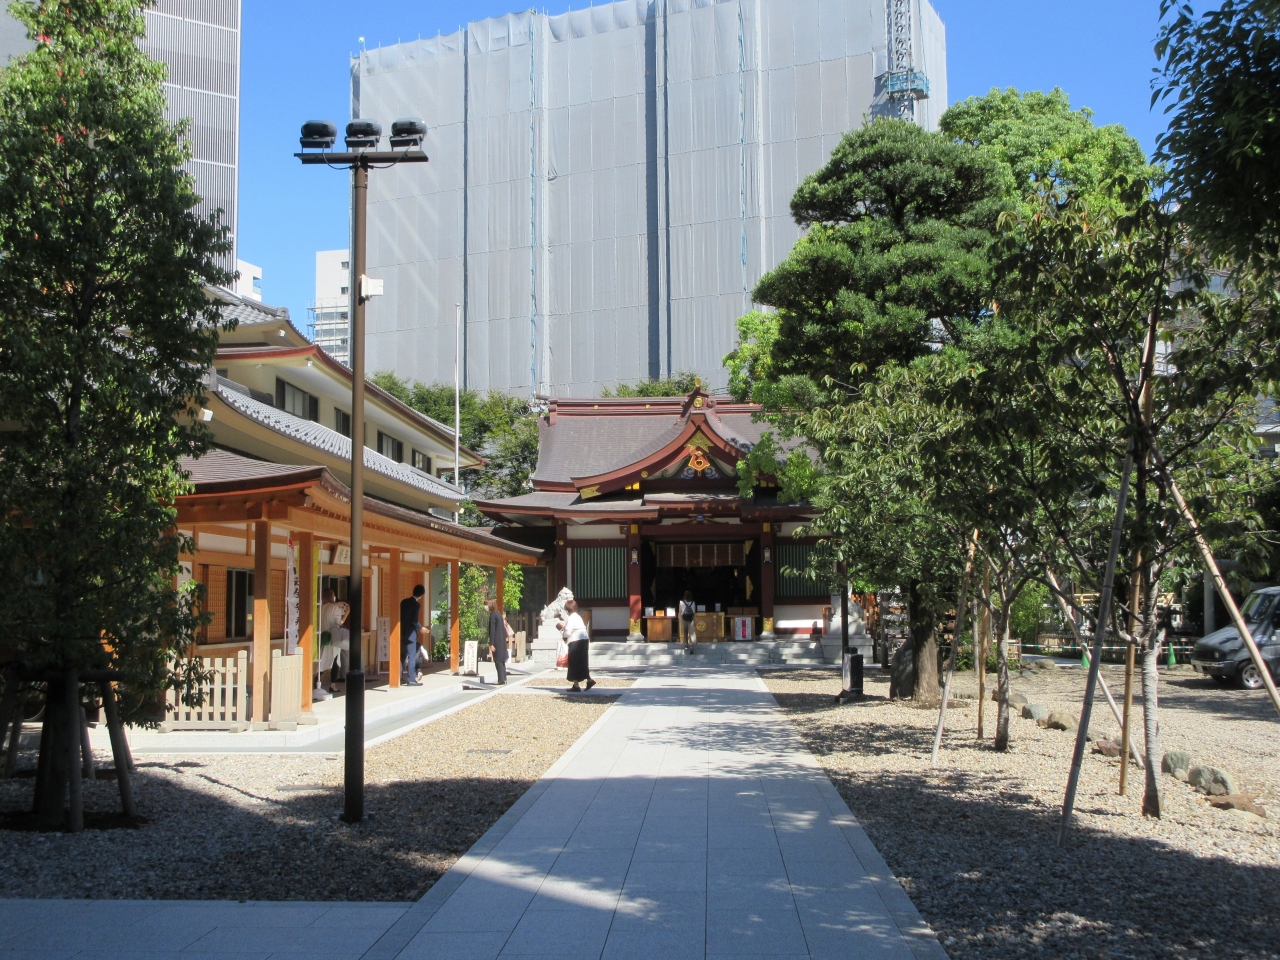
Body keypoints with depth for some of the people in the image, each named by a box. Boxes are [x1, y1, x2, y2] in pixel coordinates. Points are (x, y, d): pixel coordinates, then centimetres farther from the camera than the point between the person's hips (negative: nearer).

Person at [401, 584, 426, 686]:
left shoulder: (404, 601, 8)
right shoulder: (416, 604, -13)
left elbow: (400, 616, 10)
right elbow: (415, 621, -18)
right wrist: (421, 628, -2)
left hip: (402, 632, 7)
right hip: (410, 633, -7)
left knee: (403, 656, 15)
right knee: (412, 657, -3)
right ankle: (411, 680, -4)